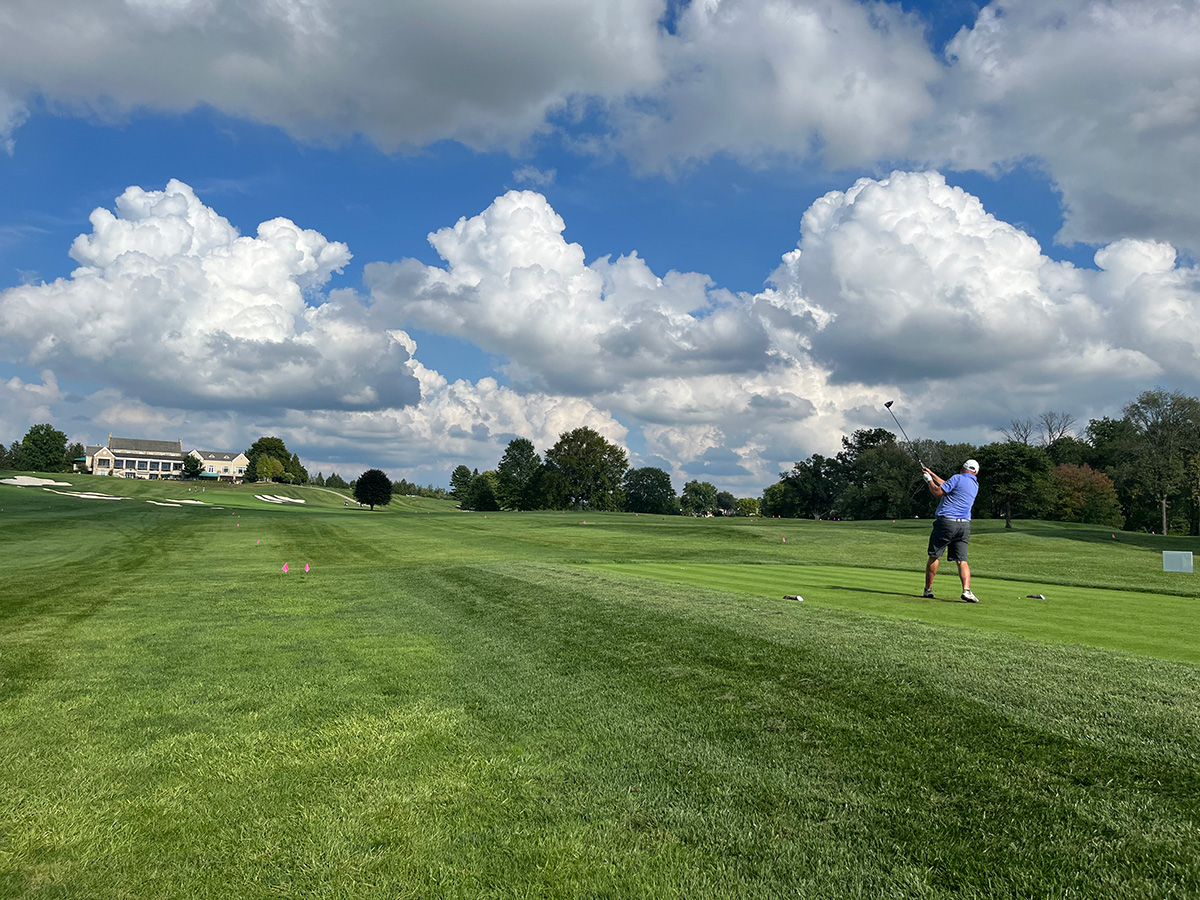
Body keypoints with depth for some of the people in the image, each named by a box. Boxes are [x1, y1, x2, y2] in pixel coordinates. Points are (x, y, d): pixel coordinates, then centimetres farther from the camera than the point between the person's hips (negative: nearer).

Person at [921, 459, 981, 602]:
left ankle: (928, 589, 11)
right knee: (962, 560, 2)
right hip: (964, 525, 5)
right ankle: (967, 589, -17)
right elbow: (948, 486, 26)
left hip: (946, 522, -5)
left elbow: (938, 492, -8)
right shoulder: (975, 485, 17)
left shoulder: (958, 478, -5)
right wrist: (931, 474, 31)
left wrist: (929, 480, 8)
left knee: (934, 557, 7)